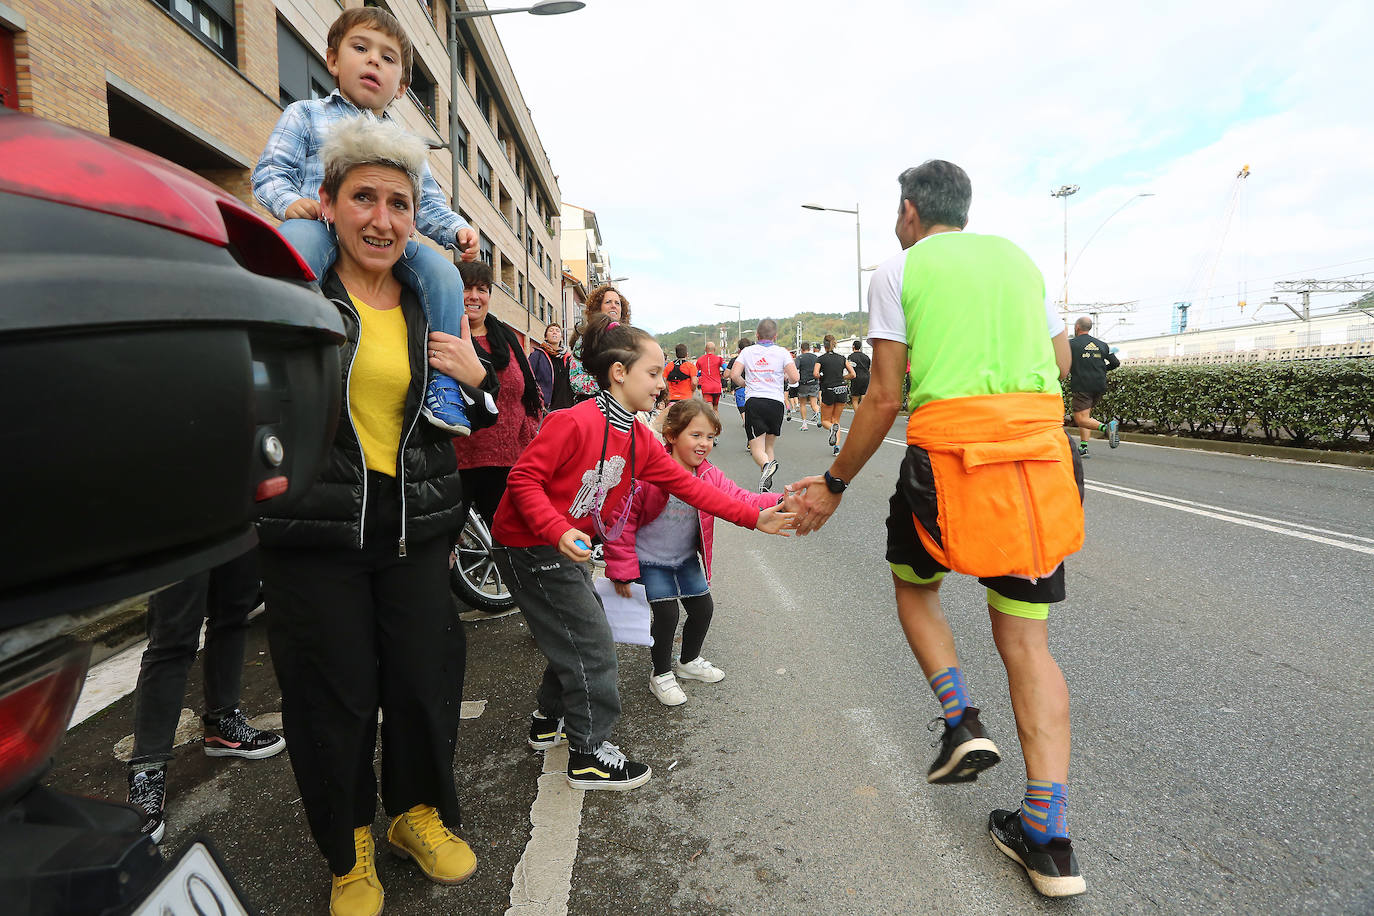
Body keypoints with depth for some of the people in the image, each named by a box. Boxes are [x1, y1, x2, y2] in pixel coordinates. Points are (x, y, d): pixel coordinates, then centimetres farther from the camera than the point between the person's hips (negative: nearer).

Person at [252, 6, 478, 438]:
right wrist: (289, 201, -12)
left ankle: (442, 377, -18)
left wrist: (456, 229, 2)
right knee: (295, 239, -37)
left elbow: (429, 203, 23)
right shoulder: (306, 115, 20)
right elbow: (270, 172, 11)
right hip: (321, 225, -2)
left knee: (441, 270, -23)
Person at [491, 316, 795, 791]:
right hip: (530, 546, -9)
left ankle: (550, 720, 41)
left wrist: (754, 517, -4)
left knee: (580, 632, 19)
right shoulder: (574, 422, -24)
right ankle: (590, 755, 14)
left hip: (570, 548, 9)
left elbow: (687, 486, 0)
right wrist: (559, 532, -34)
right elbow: (524, 479, -22)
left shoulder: (639, 439, 1)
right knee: (590, 641, -3)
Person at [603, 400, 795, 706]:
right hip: (649, 560, -6)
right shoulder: (648, 473, -27)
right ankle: (661, 675, 17)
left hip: (686, 558, 6)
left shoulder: (709, 476, -8)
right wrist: (623, 570, -17)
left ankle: (688, 661, 39)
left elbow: (739, 500, -18)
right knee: (667, 614, -10)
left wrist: (778, 503, -38)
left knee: (703, 607, 10)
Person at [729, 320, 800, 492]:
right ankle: (766, 484, 8)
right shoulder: (781, 352, 4)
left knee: (757, 449, -4)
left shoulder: (747, 351, 6)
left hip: (753, 402, -1)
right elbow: (794, 378, -4)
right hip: (775, 402, 1)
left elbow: (734, 375, -2)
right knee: (769, 445, 16)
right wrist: (785, 377, 19)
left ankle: (766, 465, -37)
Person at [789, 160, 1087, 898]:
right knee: (1025, 636, 9)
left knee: (913, 583, 24)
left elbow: (884, 399, -2)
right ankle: (1049, 842, 11)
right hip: (1042, 452, 5)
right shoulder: (1018, 258, 18)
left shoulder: (898, 270, 4)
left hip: (948, 450, -4)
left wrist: (833, 484, 5)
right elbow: (1062, 362, 25)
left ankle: (961, 723, 9)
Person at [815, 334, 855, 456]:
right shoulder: (842, 358, 8)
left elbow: (815, 373, -17)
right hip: (842, 391, 3)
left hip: (828, 391, -3)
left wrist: (822, 377, 3)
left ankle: (832, 428, -22)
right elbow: (852, 374, 4)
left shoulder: (821, 359, 0)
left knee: (825, 420, 13)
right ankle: (836, 447, -1)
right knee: (836, 420, 14)